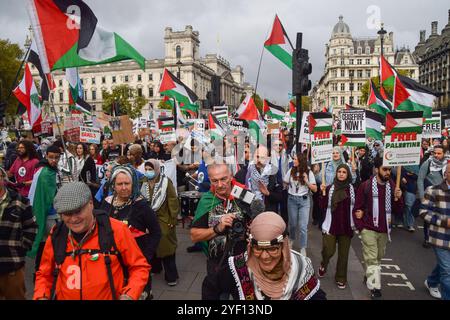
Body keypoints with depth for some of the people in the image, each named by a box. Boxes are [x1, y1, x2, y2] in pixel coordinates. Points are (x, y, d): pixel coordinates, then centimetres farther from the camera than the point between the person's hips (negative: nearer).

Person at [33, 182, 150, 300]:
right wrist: (41, 296, -8)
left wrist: (128, 295, -22)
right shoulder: (55, 237, -5)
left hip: (109, 296, -3)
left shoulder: (116, 230, -17)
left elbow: (139, 266, -9)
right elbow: (44, 275, 10)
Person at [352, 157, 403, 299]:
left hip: (384, 230, 4)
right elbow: (357, 209, -3)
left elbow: (398, 212, 3)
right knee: (371, 259, -4)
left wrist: (397, 198, -15)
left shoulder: (392, 186, 0)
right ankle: (375, 289, 2)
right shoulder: (365, 186, -10)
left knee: (378, 258, 19)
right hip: (369, 229, -4)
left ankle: (368, 277, 40)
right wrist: (360, 228, -8)